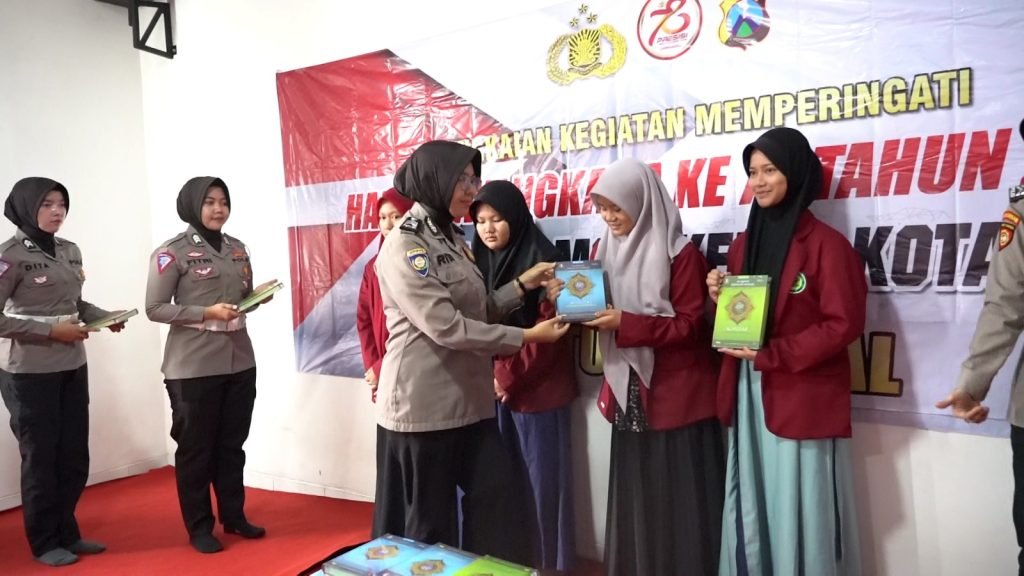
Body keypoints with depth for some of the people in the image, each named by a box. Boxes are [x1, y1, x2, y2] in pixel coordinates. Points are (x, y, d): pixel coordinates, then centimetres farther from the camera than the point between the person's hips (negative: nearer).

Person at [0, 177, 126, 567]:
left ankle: (66, 532, 31)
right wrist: (51, 331, -19)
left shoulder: (71, 251, 8)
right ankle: (44, 542, 24)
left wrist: (105, 317, -1)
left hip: (73, 367, 6)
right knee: (40, 457, 7)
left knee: (74, 455, 13)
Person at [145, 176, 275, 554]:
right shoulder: (172, 252, -8)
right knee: (195, 447, 7)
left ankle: (234, 516, 30)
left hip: (239, 361, 6)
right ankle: (199, 528, 21)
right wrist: (207, 313, -20)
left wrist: (258, 295, -5)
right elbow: (155, 308, -10)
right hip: (193, 367, -5)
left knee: (232, 444, 15)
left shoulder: (237, 248, 10)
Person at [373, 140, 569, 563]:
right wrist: (527, 336, -18)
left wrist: (522, 286, 0)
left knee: (497, 497, 10)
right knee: (430, 518, 7)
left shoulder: (450, 238, 13)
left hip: (469, 398, 8)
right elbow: (448, 328, -22)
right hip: (424, 403, -8)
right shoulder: (403, 248, -15)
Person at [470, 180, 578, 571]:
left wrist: (510, 376, -11)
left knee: (542, 480, 4)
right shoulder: (480, 261, 8)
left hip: (536, 387, -5)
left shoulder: (541, 260, -10)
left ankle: (549, 562, 20)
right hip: (494, 386, 5)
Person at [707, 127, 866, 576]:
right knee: (751, 504, 14)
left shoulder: (826, 244, -9)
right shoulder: (744, 243, 11)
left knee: (800, 512, 3)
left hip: (802, 397, -6)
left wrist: (772, 354, -18)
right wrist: (719, 297, -5)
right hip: (748, 394, 6)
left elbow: (843, 324, -12)